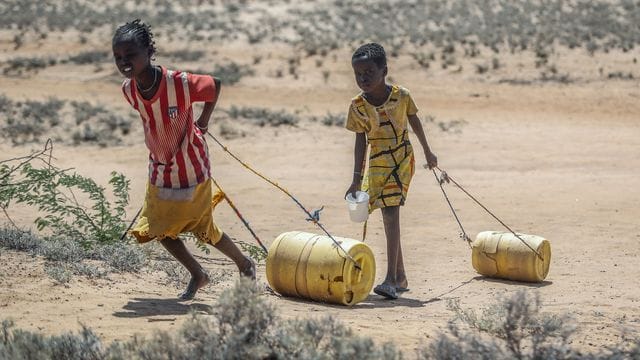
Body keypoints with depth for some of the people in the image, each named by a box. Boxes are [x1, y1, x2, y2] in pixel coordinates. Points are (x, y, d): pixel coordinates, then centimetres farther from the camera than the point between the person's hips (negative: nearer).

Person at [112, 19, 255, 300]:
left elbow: (215, 85, -11)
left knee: (203, 229, 8)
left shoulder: (181, 83, -31)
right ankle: (198, 275, 30)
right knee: (159, 228, 8)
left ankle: (246, 265, 35)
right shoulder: (128, 90, -14)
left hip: (191, 169, -5)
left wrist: (203, 121, 0)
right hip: (160, 170, 5)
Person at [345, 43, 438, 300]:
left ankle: (391, 279, -19)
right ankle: (400, 277, 21)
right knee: (388, 218, 8)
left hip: (402, 160, -3)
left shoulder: (401, 96, -11)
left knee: (391, 214, -16)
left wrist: (427, 152, 18)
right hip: (377, 164, 3)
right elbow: (361, 142, -1)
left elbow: (414, 122, 7)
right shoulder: (357, 106, -7)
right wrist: (357, 179, -4)